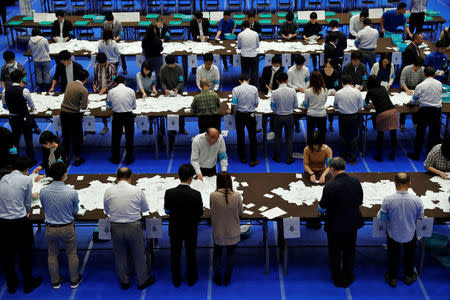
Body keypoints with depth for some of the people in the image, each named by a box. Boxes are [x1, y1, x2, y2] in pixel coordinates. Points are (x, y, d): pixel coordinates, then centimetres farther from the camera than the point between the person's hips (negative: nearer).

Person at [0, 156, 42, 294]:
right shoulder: (27, 179, -5)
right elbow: (27, 204, 1)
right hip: (19, 222, -5)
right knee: (25, 254, 13)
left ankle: (11, 285, 32)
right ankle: (28, 284, 28)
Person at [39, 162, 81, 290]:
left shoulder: (43, 191, -15)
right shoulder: (72, 192, -21)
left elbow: (44, 208, 2)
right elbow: (75, 211, -4)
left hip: (50, 229, 2)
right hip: (67, 228, -2)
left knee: (52, 256, 21)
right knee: (72, 255, 19)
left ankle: (55, 282, 36)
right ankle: (74, 281, 34)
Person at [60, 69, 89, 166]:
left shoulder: (70, 84, 3)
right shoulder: (84, 90, -15)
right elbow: (83, 107, -16)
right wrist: (86, 101, 4)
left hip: (63, 113, 5)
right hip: (74, 115, -5)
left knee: (65, 136, 16)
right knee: (76, 137, 12)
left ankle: (65, 158, 24)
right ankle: (77, 158, 22)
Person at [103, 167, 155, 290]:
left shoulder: (109, 191, -6)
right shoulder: (137, 190, -11)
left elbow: (107, 211, 7)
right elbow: (145, 208, 4)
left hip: (116, 227, 2)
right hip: (134, 227, -2)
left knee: (120, 255, 19)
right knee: (139, 254, 16)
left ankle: (124, 282, 34)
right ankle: (143, 281, 31)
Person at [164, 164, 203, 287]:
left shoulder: (169, 193, -21)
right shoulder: (196, 194, -25)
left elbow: (167, 211, -6)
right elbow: (200, 213, -12)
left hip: (175, 229, 1)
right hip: (191, 230, -1)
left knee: (175, 254, 21)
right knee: (191, 254, 21)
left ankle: (176, 280, 36)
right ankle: (191, 279, 39)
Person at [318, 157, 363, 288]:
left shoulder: (330, 187, -27)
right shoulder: (356, 182, -12)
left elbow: (322, 209, -15)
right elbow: (359, 202, 3)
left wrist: (320, 207, 8)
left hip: (335, 227, -4)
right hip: (352, 224, 4)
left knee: (335, 253, 18)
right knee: (349, 251, 23)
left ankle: (338, 280, 34)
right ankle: (348, 278, 40)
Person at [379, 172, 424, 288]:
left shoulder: (387, 200, -26)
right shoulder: (417, 200, -23)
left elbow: (383, 217, -12)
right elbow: (420, 218, -8)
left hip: (393, 235, -1)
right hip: (410, 235, 1)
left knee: (393, 256, 24)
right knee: (409, 255, 28)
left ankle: (392, 278, 41)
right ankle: (409, 276, 48)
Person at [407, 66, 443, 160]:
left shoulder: (420, 86, -9)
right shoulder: (439, 84, 0)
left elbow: (414, 100, 1)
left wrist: (411, 102, 24)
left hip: (424, 111, -2)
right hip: (437, 110, 3)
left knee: (420, 133, 7)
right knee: (434, 133, 11)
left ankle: (416, 154, 15)